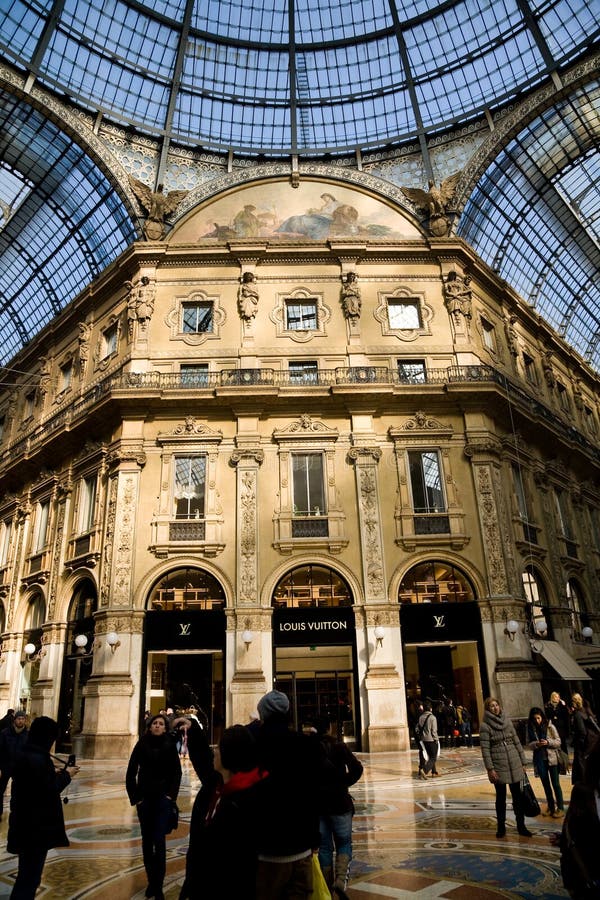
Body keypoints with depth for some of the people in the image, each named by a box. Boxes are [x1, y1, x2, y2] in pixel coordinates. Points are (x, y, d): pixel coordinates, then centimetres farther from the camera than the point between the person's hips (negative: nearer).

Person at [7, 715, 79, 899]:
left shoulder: (26, 755, 5)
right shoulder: (37, 759, -25)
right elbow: (49, 790, -21)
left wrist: (55, 773, 11)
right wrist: (66, 775, -8)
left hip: (26, 822, 10)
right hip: (35, 826, -10)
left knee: (27, 874, 23)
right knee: (30, 876, 2)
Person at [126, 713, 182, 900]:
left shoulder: (170, 746, -3)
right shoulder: (141, 745, -2)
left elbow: (177, 773, 3)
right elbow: (131, 773, 2)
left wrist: (171, 795, -5)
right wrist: (135, 797, -2)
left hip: (163, 798, -2)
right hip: (144, 798, 2)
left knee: (159, 840, -8)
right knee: (147, 841, 9)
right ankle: (151, 881, 24)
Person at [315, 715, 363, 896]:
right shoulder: (339, 746, -9)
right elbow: (356, 768, -17)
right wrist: (346, 782, -2)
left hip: (317, 804, 2)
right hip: (339, 802, -2)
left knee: (324, 846, 14)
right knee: (344, 843, 12)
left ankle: (328, 887, 18)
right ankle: (341, 879, -9)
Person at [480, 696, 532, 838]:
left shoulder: (507, 720, 5)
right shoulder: (485, 726, -8)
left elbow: (517, 742, 9)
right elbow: (485, 749, -10)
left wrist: (523, 762, 8)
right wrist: (490, 769, -15)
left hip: (514, 764, 4)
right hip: (498, 766, -3)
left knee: (517, 796, 9)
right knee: (501, 797, 8)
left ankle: (521, 826, 22)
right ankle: (501, 827, 22)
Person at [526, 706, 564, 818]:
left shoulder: (550, 727, -9)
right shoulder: (530, 729, -2)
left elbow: (558, 742, -6)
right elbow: (528, 744, 1)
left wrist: (548, 742, -22)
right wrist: (536, 744, -19)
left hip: (551, 758, -3)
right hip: (539, 760, 3)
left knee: (555, 784, 5)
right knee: (546, 784, 14)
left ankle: (560, 808, 18)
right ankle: (551, 807, 28)